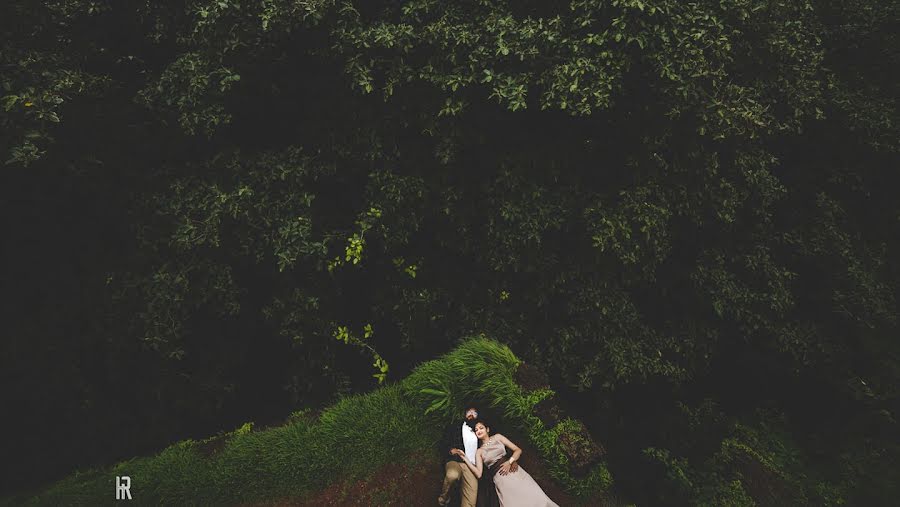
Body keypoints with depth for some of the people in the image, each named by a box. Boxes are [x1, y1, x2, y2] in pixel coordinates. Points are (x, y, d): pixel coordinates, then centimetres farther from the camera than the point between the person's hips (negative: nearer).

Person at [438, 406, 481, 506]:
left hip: (471, 467, 2)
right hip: (455, 461, -2)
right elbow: (444, 445, 5)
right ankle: (444, 498, -9)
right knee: (452, 475, -38)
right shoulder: (454, 427, 12)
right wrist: (452, 450, -15)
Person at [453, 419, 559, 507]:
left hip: (515, 471, 1)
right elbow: (479, 474, -4)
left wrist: (509, 462, -8)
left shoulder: (497, 437, 13)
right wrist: (465, 458, -9)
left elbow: (518, 450, 9)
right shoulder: (479, 452, 11)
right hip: (500, 479, -1)